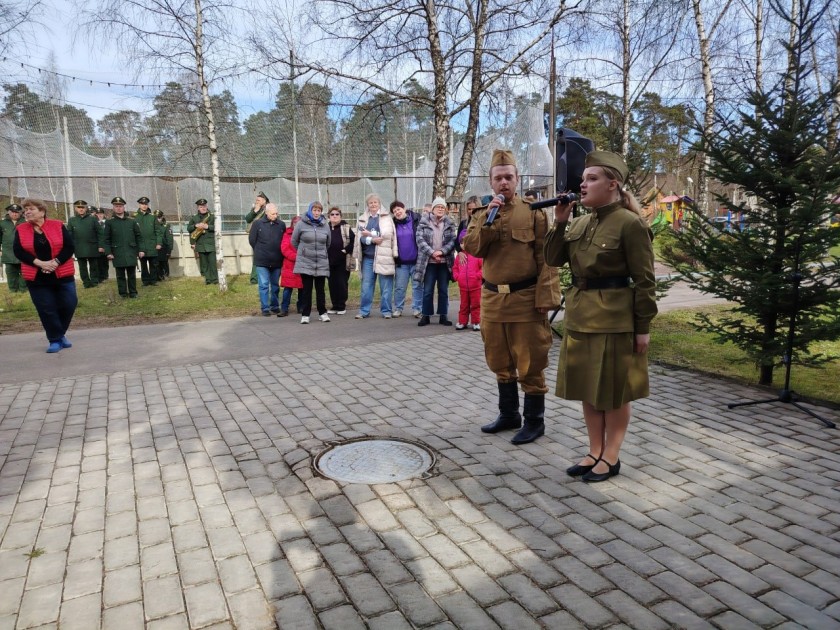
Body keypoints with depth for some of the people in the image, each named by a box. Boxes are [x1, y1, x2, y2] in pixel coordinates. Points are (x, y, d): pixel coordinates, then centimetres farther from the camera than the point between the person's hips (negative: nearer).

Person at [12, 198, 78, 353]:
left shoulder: (58, 225, -1)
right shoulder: (20, 230, 3)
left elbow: (69, 247, -6)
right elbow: (18, 251, -3)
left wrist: (55, 262, -17)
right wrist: (39, 263, -16)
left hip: (62, 275, -1)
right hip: (36, 277, 1)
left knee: (68, 305, -1)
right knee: (46, 309, 0)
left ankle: (60, 334, 22)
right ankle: (55, 340, 12)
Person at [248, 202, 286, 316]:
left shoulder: (281, 225, 3)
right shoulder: (257, 223, -2)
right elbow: (252, 240, 3)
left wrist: (279, 254, 4)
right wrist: (260, 252, 6)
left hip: (277, 261, 2)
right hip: (262, 261, -2)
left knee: (276, 285, 11)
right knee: (264, 285, 0)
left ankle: (275, 307, 23)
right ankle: (265, 308, 7)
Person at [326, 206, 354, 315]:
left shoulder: (346, 228, -1)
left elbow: (353, 240, -6)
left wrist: (346, 250, -11)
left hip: (343, 261, -4)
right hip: (330, 261, 4)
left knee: (342, 283, -1)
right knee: (332, 284, 8)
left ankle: (342, 306, 9)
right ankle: (335, 306, 17)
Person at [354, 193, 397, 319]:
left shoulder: (386, 218, 5)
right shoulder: (363, 219, 13)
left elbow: (388, 234, -10)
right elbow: (360, 237, 3)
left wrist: (370, 234, -9)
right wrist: (372, 240, -14)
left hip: (383, 256, -2)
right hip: (368, 257, 3)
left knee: (385, 286, 1)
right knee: (366, 285, 5)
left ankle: (386, 311, 10)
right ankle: (364, 311, 13)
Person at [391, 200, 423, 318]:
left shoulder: (417, 219, -5)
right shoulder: (393, 224, 5)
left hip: (416, 260, -2)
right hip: (401, 262, 3)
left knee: (417, 286, 5)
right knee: (399, 287, 7)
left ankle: (417, 309, 13)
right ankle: (398, 309, 18)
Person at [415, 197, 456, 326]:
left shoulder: (450, 223, 7)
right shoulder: (424, 222, 1)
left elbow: (453, 240, 0)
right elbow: (420, 239, -6)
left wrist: (442, 251, -15)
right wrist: (432, 252, -15)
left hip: (445, 262, 2)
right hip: (429, 262, -2)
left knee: (444, 290, 7)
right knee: (427, 291, 2)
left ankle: (443, 316, 14)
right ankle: (426, 316, 11)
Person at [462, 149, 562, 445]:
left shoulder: (533, 212, -2)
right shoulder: (481, 214, 10)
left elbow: (545, 257, -6)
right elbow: (471, 248, -5)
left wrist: (544, 297, -14)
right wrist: (488, 218, -15)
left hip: (525, 299, -4)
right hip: (492, 299, 5)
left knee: (530, 364, 2)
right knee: (500, 362, 15)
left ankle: (535, 420, 16)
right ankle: (508, 414, 30)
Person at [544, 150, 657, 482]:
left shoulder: (630, 223, -12)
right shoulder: (581, 222, 9)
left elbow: (645, 280, -12)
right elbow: (553, 259, 6)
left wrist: (643, 326, -12)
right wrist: (559, 221, -5)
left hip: (614, 318, -7)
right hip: (580, 315, 7)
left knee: (614, 391, 6)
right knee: (588, 388, 14)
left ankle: (611, 457, 21)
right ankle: (595, 451, 28)